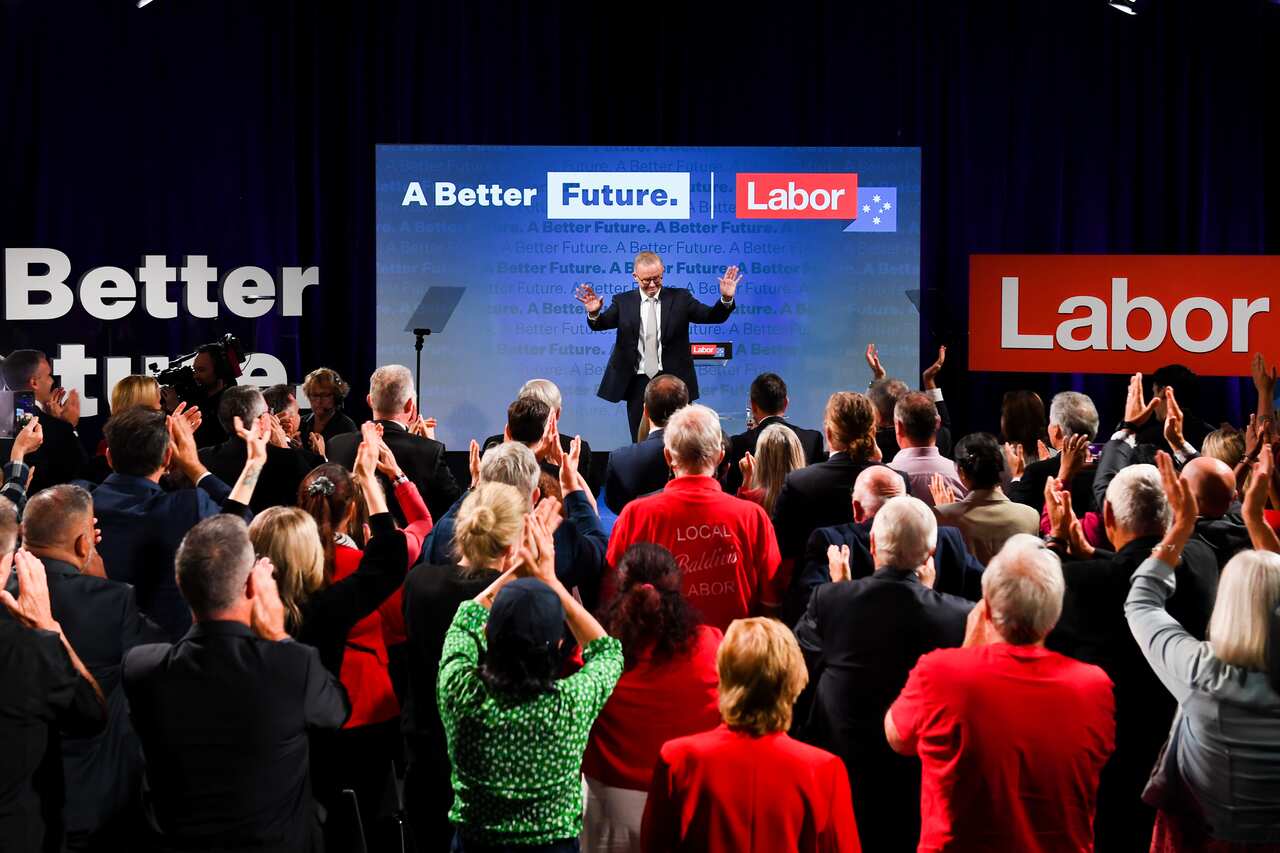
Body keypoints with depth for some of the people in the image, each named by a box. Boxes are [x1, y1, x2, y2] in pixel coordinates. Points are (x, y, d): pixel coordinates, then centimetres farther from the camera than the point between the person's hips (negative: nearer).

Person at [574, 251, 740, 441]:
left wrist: (726, 299, -21)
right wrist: (594, 313, -26)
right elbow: (600, 324, -4)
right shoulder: (623, 302, 5)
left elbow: (713, 316, -2)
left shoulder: (680, 298, 2)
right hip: (638, 382, 1)